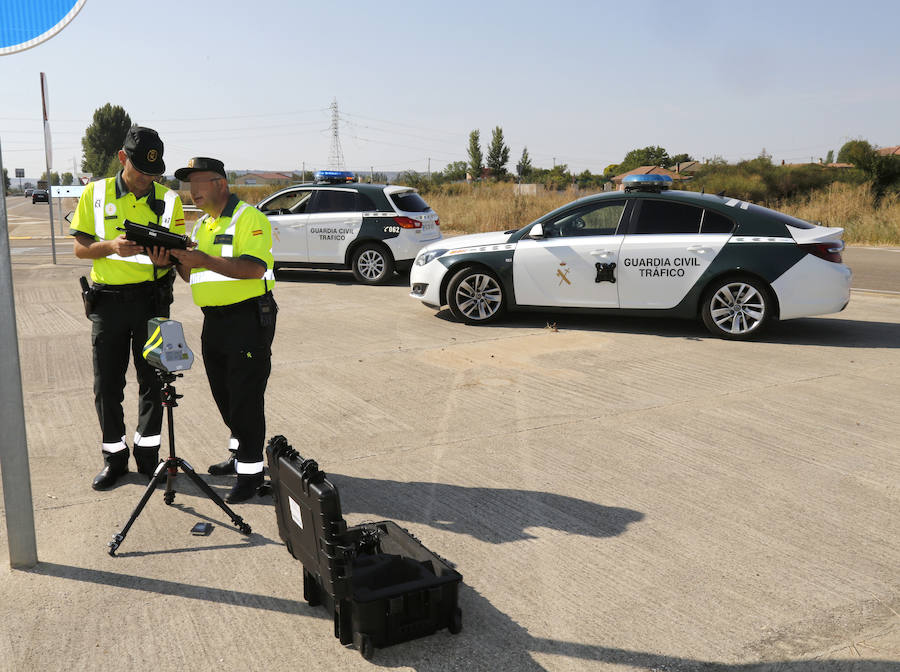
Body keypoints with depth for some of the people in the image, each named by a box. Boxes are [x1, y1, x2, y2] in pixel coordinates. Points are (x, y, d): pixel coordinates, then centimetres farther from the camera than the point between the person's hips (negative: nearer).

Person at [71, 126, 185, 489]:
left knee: (152, 380, 5)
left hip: (151, 297, 0)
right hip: (108, 299, 0)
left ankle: (147, 454, 21)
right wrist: (111, 247, -20)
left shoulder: (168, 200, 3)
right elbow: (80, 248, 0)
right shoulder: (95, 193, 2)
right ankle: (114, 456, 21)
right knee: (107, 384, 6)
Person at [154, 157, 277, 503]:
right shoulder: (202, 225, 18)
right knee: (224, 394, 16)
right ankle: (241, 453, 33)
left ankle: (250, 469, 5)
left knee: (245, 397, -5)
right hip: (214, 321, 9)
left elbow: (254, 268, -24)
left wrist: (204, 260, -27)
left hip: (249, 319, -9)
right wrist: (176, 261, -2)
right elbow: (192, 276, 19)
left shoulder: (249, 218, -10)